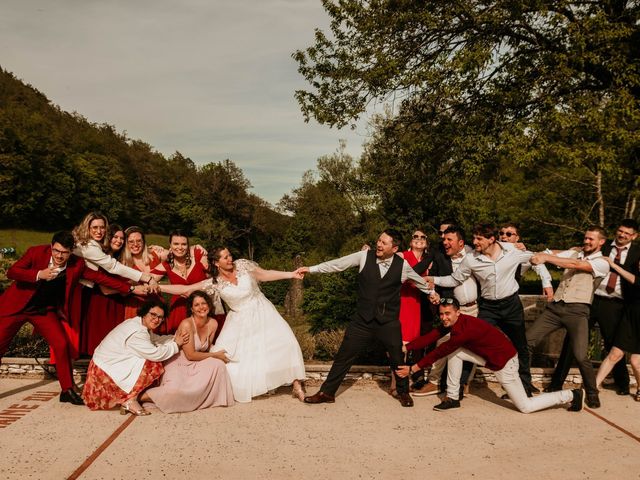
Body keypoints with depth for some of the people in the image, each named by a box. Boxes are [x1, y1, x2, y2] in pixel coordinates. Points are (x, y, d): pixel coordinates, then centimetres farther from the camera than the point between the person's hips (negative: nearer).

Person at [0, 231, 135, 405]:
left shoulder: (77, 265, -12)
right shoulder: (36, 252, -17)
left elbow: (100, 277, -10)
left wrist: (131, 288, -15)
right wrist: (39, 275, -34)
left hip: (44, 311, 2)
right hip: (17, 306, -1)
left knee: (62, 345, -11)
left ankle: (67, 390, 3)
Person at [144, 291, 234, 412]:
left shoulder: (213, 324, -1)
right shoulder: (186, 324, -20)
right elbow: (190, 355, -19)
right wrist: (215, 355, -12)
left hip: (196, 365, 6)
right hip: (177, 364, -6)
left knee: (218, 364, -21)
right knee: (175, 390, -33)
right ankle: (143, 396, -6)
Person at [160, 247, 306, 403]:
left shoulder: (243, 265, -7)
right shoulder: (214, 283, -9)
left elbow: (265, 275, 1)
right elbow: (184, 289, -9)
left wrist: (291, 274, -4)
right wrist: (157, 287, -16)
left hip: (262, 312, 0)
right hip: (240, 320, 0)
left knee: (284, 342, -12)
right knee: (226, 355, -7)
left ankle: (297, 384, -4)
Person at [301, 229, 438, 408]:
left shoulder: (402, 265, -5)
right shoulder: (364, 256, -7)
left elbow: (418, 280, 14)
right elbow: (338, 264, -4)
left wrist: (431, 292, 30)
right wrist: (312, 269, -6)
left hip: (389, 321, 0)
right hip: (363, 319, 0)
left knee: (397, 358, 8)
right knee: (344, 355, 2)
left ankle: (403, 392, 34)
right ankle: (327, 392, 15)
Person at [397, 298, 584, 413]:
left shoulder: (463, 328, -30)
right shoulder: (450, 322, -4)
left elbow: (440, 352, -28)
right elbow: (431, 337, -7)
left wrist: (413, 368, -24)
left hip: (504, 361, -8)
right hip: (489, 357, 8)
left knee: (526, 407, 1)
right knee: (454, 353, -5)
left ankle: (570, 395, 16)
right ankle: (452, 398, 7)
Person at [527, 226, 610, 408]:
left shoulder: (602, 263, 2)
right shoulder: (573, 253, 19)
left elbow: (576, 265, -14)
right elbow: (551, 257, 5)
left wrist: (546, 257, -20)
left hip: (577, 311, -5)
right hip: (555, 306, 5)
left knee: (581, 356, -15)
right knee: (526, 342, -4)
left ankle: (592, 393, 11)